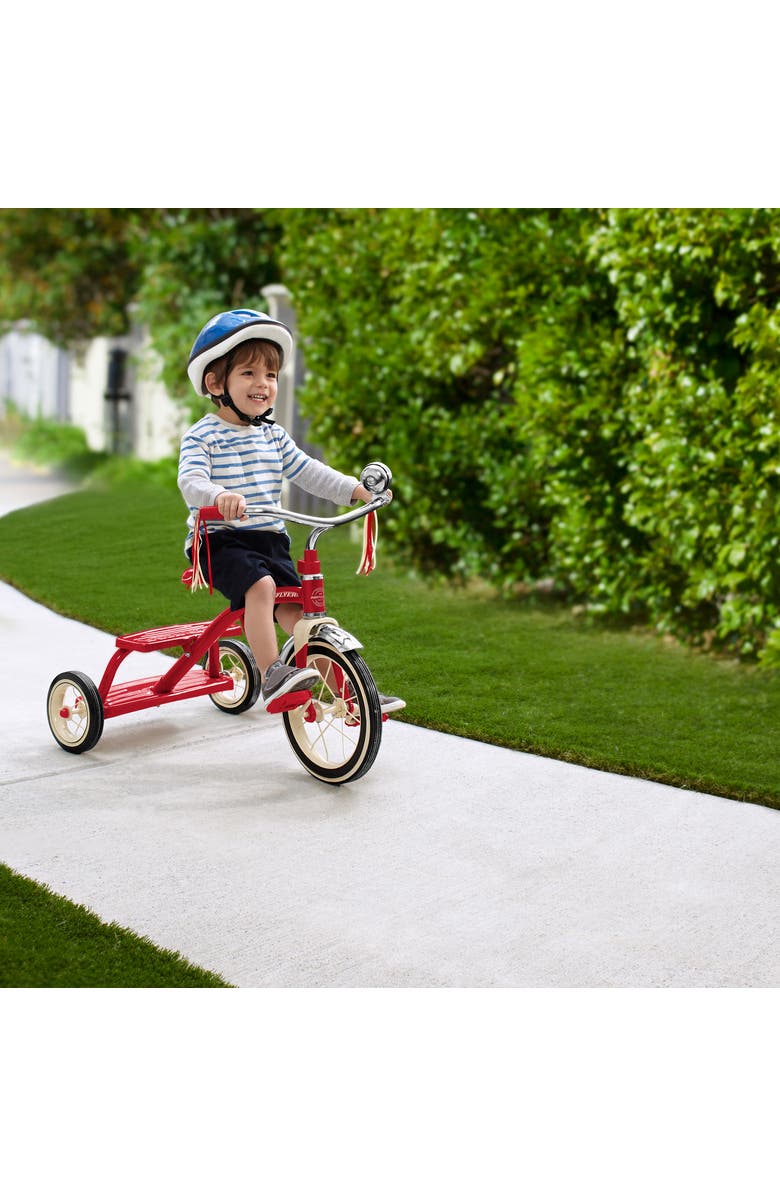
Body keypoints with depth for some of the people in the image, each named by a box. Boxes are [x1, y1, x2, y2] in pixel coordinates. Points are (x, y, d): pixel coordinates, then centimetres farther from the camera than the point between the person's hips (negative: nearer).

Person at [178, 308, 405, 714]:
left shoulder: (274, 436, 13)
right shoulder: (202, 436, -7)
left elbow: (308, 472, 11)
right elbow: (191, 481, -21)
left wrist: (356, 488, -3)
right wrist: (219, 496, -44)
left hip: (269, 540, 5)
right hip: (220, 540, -5)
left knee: (294, 608, -8)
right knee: (260, 585, -32)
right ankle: (271, 677, -32)